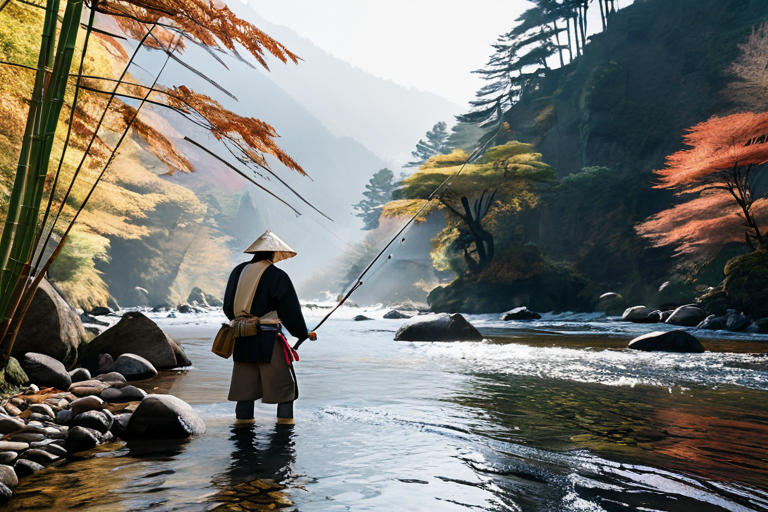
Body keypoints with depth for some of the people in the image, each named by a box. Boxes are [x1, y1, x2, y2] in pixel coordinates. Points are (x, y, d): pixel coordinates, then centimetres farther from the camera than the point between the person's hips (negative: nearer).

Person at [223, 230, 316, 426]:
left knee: (245, 378, 13)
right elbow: (290, 310, -8)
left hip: (243, 338, 5)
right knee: (282, 378, 6)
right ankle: (285, 417, 7)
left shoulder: (239, 271, 6)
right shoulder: (277, 276, -11)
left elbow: (228, 306, 13)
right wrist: (304, 334, 3)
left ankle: (243, 417, 15)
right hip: (268, 338, -5)